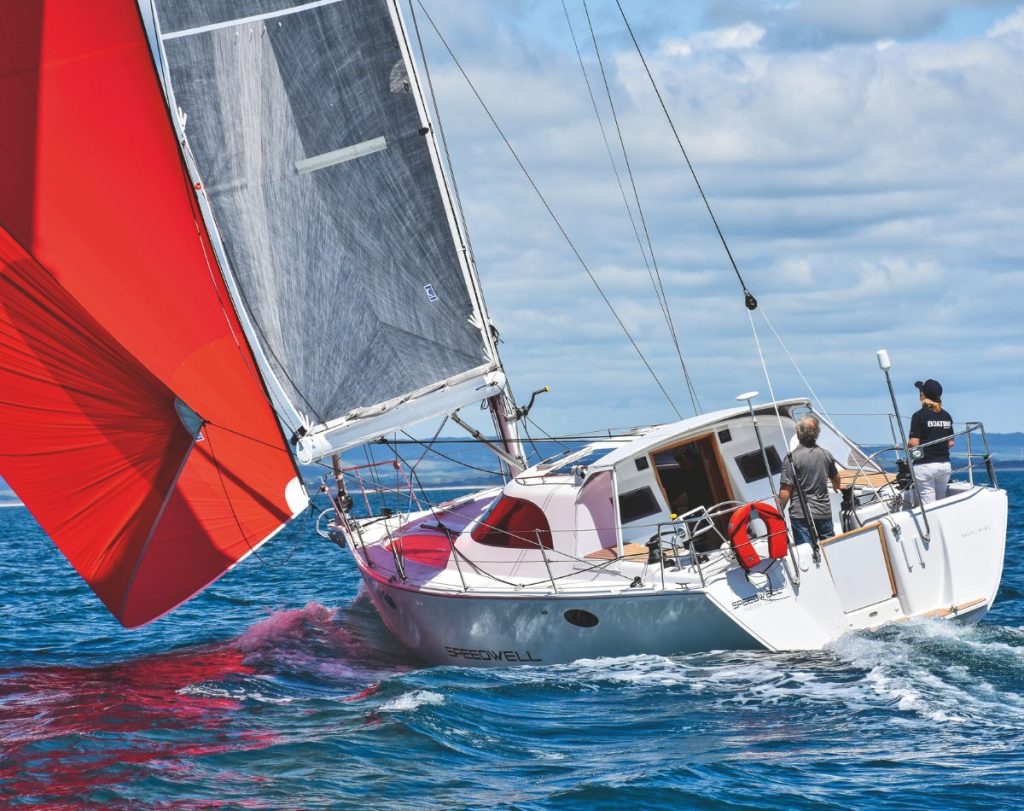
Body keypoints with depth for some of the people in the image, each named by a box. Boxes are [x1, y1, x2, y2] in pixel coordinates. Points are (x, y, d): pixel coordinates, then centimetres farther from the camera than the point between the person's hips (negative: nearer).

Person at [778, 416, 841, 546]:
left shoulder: (792, 458, -14)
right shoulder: (826, 454, 4)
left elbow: (786, 489, -16)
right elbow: (835, 478, 24)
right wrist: (836, 487, 47)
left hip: (801, 514, -5)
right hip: (824, 512, 5)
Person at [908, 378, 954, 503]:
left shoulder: (919, 415, -10)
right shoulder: (946, 415, 8)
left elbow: (914, 443, -14)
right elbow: (950, 443, 12)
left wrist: (906, 444, 6)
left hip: (925, 465, -6)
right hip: (944, 464, 6)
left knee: (928, 505, -4)